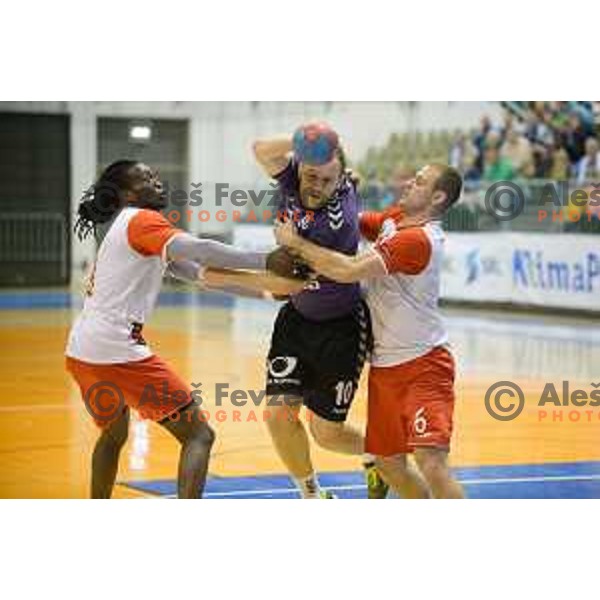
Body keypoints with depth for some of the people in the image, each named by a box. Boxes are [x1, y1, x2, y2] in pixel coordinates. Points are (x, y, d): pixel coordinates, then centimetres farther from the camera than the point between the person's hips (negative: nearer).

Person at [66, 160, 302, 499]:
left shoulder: (123, 229, 24)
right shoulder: (141, 220, -4)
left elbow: (197, 272, 20)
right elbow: (198, 250, -23)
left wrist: (263, 284, 14)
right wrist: (266, 261, -21)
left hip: (81, 352, 10)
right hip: (116, 352, -10)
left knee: (114, 435, 33)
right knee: (199, 435, -6)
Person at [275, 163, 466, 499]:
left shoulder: (418, 239, -22)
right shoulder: (394, 220, 6)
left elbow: (349, 271, -29)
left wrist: (297, 243, -18)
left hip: (423, 366, -9)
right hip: (385, 367, 9)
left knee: (431, 463, -21)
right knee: (389, 464, 15)